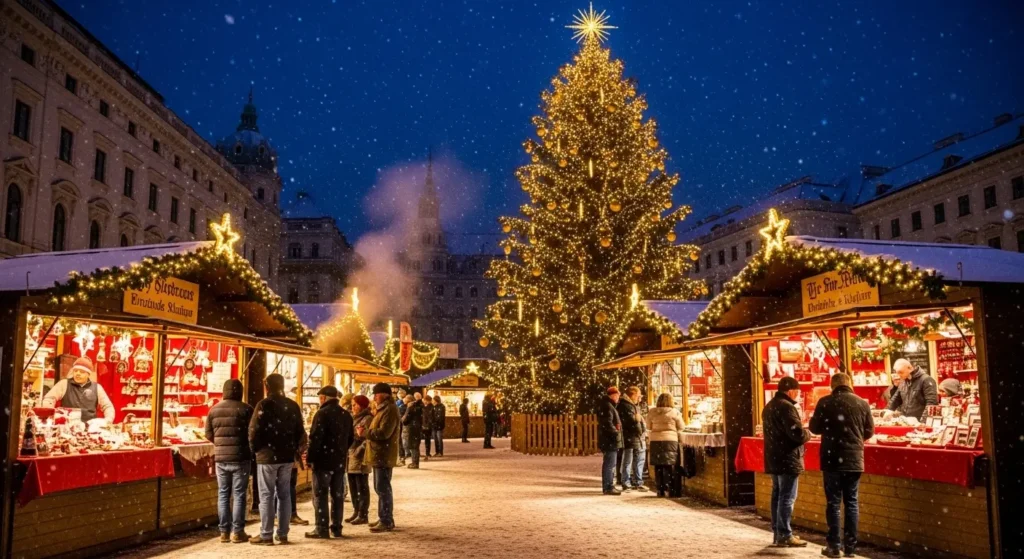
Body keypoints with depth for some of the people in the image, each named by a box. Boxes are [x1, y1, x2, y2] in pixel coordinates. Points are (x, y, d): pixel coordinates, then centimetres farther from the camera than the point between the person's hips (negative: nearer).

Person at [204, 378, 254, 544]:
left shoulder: (214, 409, 4)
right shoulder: (245, 409, -8)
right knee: (239, 495, 2)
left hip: (220, 458, 4)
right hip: (240, 457, -4)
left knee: (223, 494, 10)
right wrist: (249, 449, 15)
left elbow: (208, 435, 7)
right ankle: (237, 532, 4)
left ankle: (224, 531, 12)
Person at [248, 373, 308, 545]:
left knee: (266, 496, 0)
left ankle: (266, 535, 2)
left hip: (267, 456, -5)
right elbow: (300, 432, 8)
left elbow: (254, 430, -13)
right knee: (284, 494, 10)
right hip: (287, 456, 5)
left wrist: (254, 449, 0)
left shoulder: (264, 405, -10)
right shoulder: (293, 406, 7)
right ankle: (283, 534, 13)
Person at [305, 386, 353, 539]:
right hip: (340, 461, 7)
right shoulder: (346, 415, 11)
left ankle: (321, 529, -1)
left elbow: (315, 439, -17)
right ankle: (336, 528, 15)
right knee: (337, 495, 11)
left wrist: (310, 458, -10)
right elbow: (350, 439, 17)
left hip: (323, 460, -7)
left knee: (320, 495, -1)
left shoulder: (322, 414, -13)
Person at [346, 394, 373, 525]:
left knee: (362, 488, -4)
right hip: (351, 458, 9)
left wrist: (359, 451, -20)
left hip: (360, 459, -9)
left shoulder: (368, 419, -10)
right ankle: (356, 512, 23)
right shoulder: (356, 419, 19)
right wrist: (347, 451, 11)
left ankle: (363, 515, 0)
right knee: (353, 488, 14)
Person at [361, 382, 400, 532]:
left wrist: (365, 433, -14)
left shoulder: (390, 409, -15)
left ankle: (387, 521, -4)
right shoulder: (383, 409, 19)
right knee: (380, 488, 15)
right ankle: (384, 518, 22)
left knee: (383, 489, -8)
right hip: (379, 455, 11)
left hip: (384, 456, -11)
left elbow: (384, 432, -24)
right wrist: (366, 432, 8)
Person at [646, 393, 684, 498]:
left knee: (658, 467, 7)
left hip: (656, 441, 2)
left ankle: (660, 490, 7)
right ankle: (669, 490, 3)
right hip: (671, 440, -2)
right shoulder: (674, 412, -3)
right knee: (670, 466, 4)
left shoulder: (652, 412, 2)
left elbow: (648, 427, 12)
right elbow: (682, 427, 6)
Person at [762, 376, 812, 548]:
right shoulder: (787, 407, -17)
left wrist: (801, 431, 16)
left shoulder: (769, 406, 14)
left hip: (774, 459, 9)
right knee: (787, 498, -5)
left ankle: (777, 533, 18)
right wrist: (808, 433, -2)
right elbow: (798, 434, -23)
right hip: (787, 460, -9)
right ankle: (784, 536, -2)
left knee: (777, 496, 13)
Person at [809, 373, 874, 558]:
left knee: (833, 502, 4)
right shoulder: (862, 403, -1)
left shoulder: (824, 402, -7)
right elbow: (870, 432, 8)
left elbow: (815, 428, 2)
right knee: (851, 502, 10)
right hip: (854, 459, 2)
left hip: (831, 459, -2)